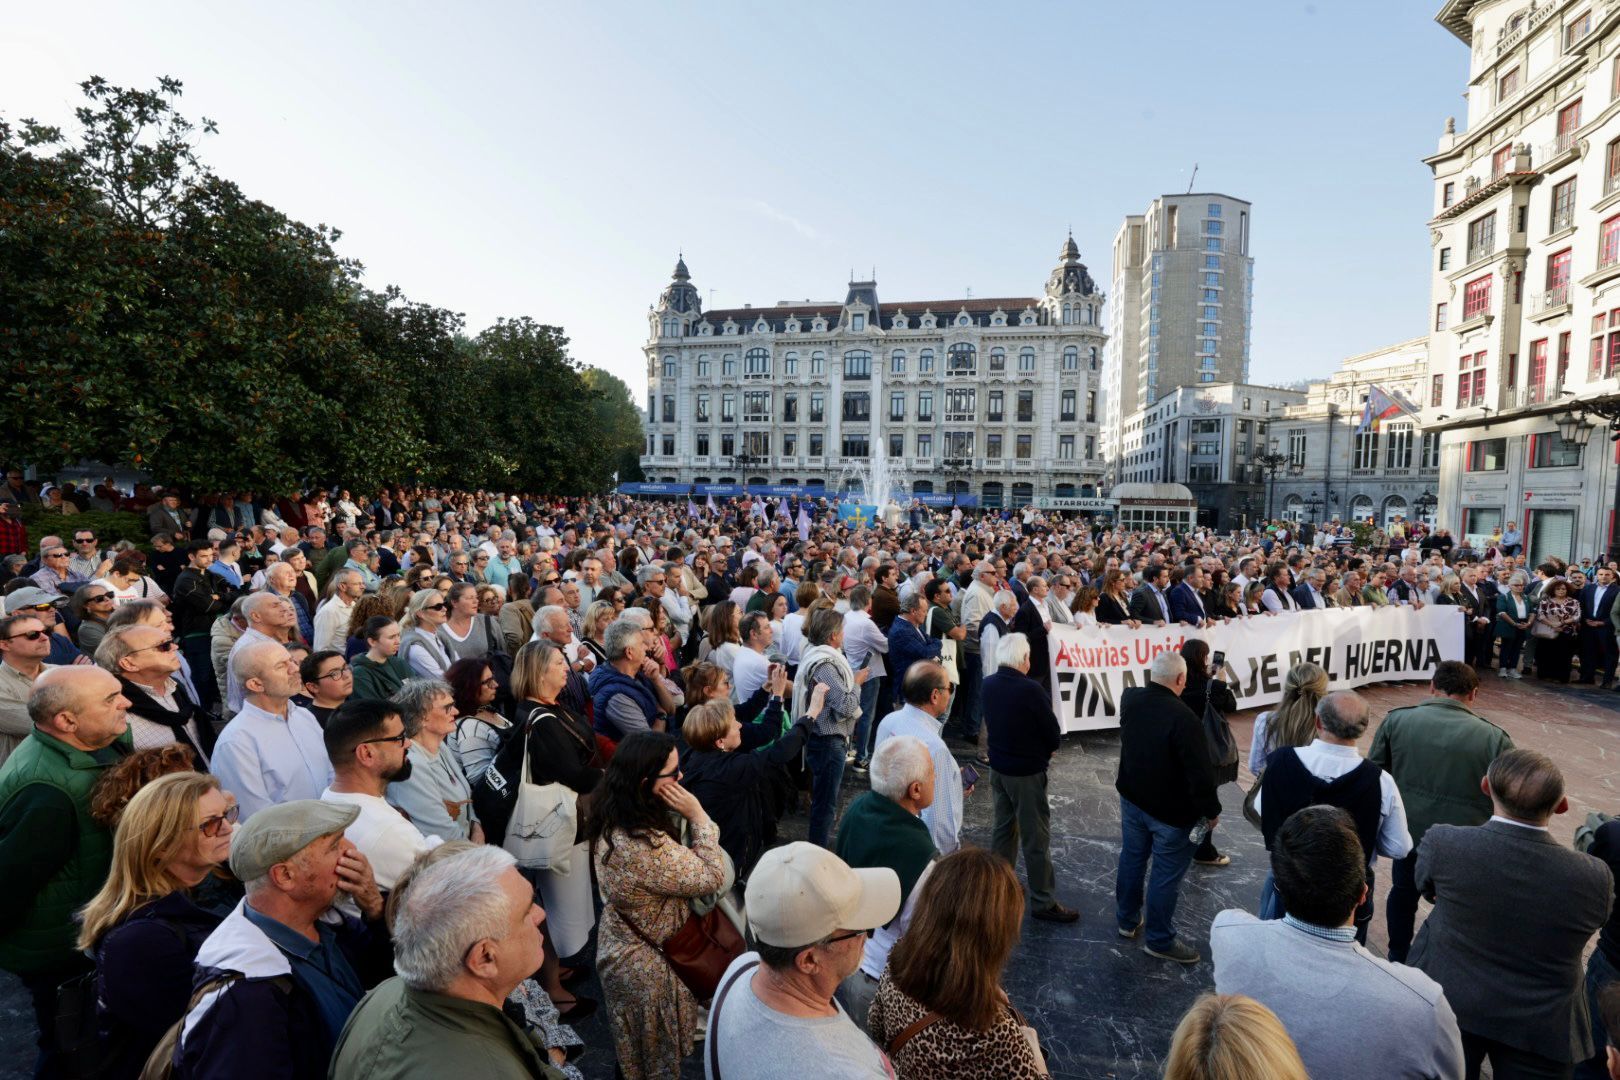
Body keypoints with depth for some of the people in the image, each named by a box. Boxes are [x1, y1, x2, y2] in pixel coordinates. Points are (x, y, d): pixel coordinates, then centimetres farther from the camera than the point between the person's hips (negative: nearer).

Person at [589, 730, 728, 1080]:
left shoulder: (613, 820, -11)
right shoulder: (645, 846, -40)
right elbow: (713, 878, -28)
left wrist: (685, 818, -9)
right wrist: (698, 816, -27)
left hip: (622, 949, 8)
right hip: (648, 966, -8)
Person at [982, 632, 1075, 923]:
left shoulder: (988, 684, -4)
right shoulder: (1030, 689, -25)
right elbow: (1054, 735, -15)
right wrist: (1047, 749, 5)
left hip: (998, 767, 7)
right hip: (1027, 772, -7)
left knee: (1003, 827, 21)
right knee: (1036, 838, 5)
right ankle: (1043, 902, 16)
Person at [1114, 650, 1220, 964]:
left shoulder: (1130, 699, -9)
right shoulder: (1183, 718, -31)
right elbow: (1200, 773, -25)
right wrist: (1211, 810, -11)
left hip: (1132, 798, 7)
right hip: (1172, 811, -7)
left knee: (1131, 859, 22)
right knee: (1166, 875, 10)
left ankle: (1127, 920, 39)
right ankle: (1160, 940, 24)